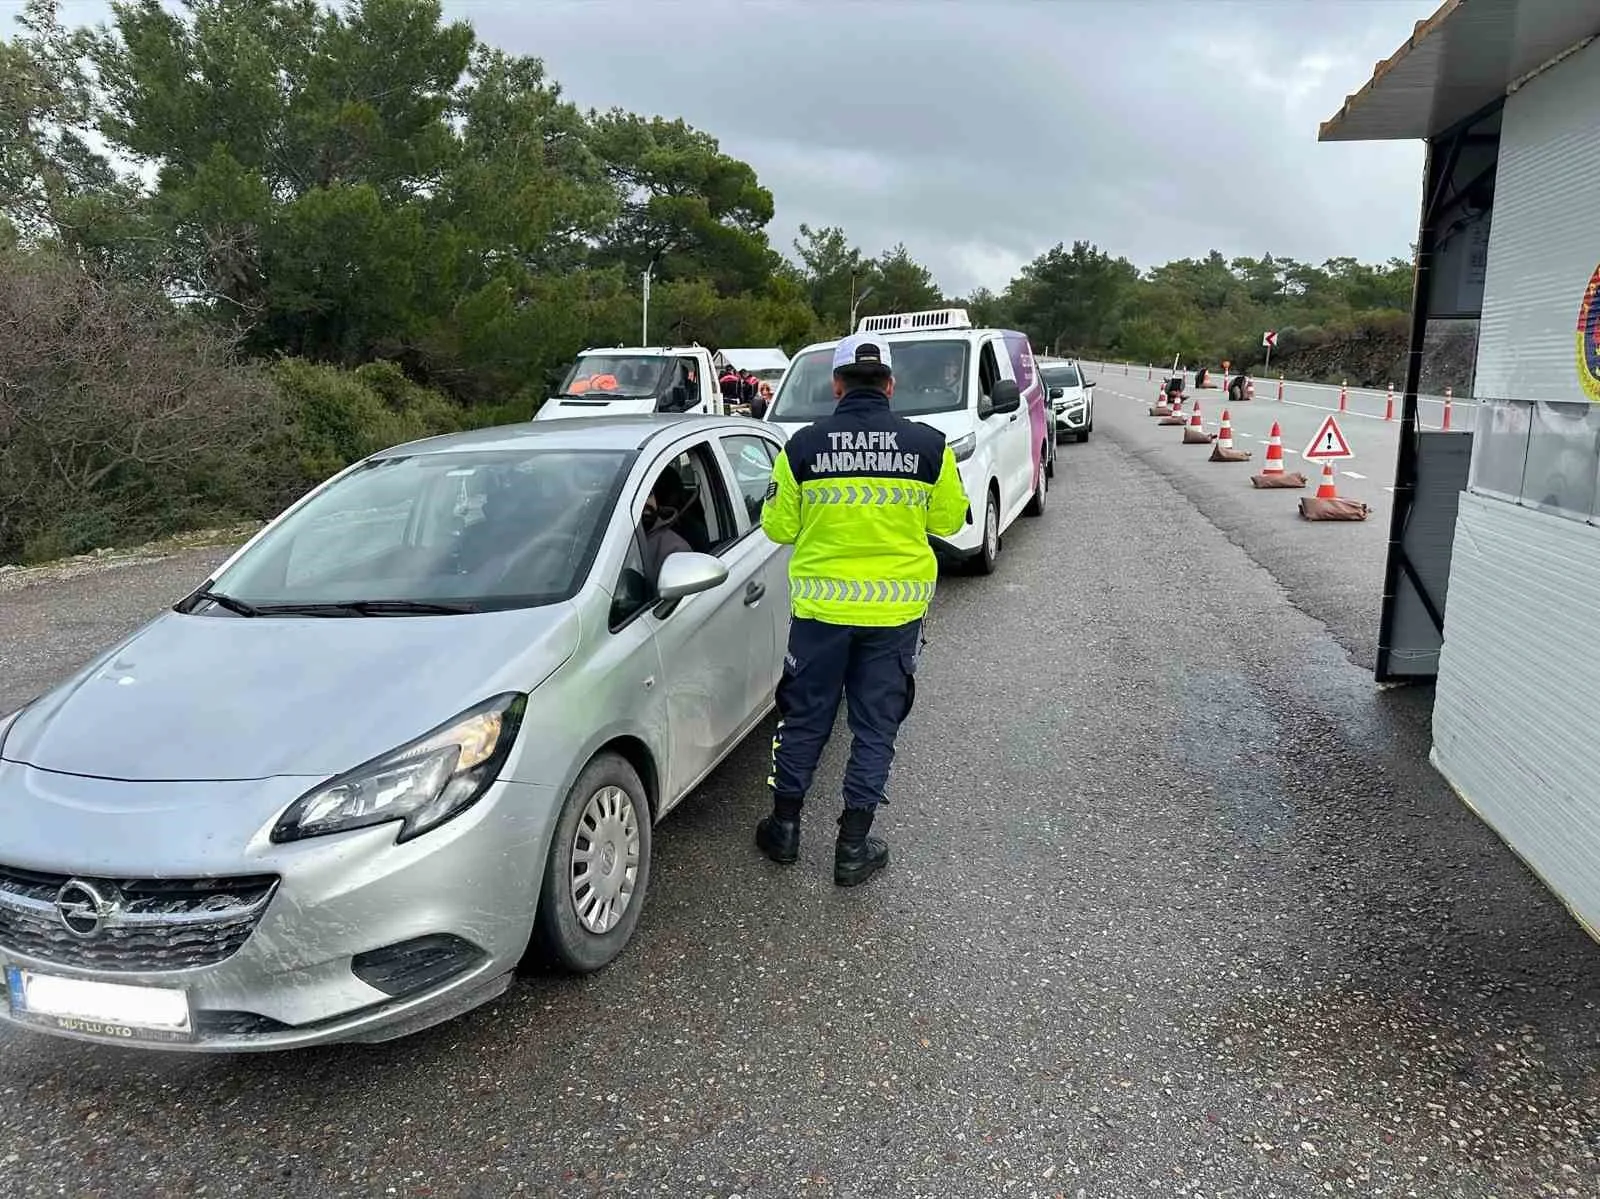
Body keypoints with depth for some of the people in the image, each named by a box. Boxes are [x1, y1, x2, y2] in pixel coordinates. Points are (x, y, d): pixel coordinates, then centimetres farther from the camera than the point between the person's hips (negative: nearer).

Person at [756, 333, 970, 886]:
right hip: (896, 610, 0)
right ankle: (854, 846, 17)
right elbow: (949, 518, 6)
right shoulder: (929, 445, -7)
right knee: (876, 725, 11)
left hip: (821, 606, 0)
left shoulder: (803, 446, -7)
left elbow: (778, 526, 0)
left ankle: (784, 826, 28)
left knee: (805, 717, 16)